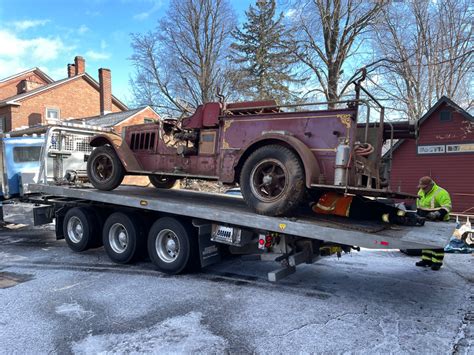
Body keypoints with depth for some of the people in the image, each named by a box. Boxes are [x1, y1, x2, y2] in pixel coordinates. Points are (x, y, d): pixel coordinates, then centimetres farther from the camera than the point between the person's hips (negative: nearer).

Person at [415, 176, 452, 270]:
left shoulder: (440, 193, -18)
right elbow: (419, 205, 21)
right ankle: (426, 259, 22)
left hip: (438, 223, -8)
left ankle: (437, 262, 6)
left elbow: (447, 206, -25)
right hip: (426, 222, 8)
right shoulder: (421, 192, 8)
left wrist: (437, 214, -34)